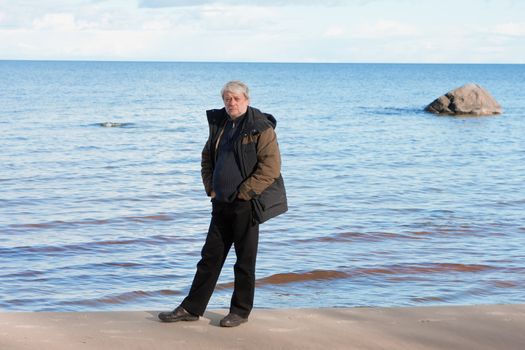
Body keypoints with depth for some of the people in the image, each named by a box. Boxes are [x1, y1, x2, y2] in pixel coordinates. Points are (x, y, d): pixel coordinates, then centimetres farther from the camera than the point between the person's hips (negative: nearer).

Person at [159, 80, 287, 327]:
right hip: (222, 204, 6)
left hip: (246, 204, -6)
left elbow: (270, 166, -17)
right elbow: (207, 158, 23)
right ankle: (192, 308, 15)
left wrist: (244, 193, -16)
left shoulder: (261, 128, -10)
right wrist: (211, 188, 10)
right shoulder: (219, 124, 11)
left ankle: (240, 311, 15)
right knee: (210, 256, 9)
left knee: (244, 260, 3)